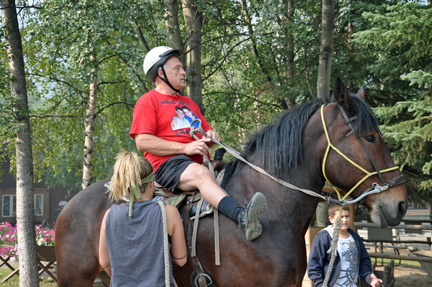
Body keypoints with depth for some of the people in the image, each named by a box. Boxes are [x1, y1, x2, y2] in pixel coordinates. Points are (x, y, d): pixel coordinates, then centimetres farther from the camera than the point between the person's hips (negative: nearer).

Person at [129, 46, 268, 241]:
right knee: (200, 173, -38)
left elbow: (206, 131, 32)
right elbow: (142, 142, -8)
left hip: (199, 162, 9)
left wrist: (211, 137, 5)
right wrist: (184, 147, -15)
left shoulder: (188, 103, 31)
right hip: (167, 164, -8)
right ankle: (242, 217, -60)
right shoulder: (148, 102, 6)